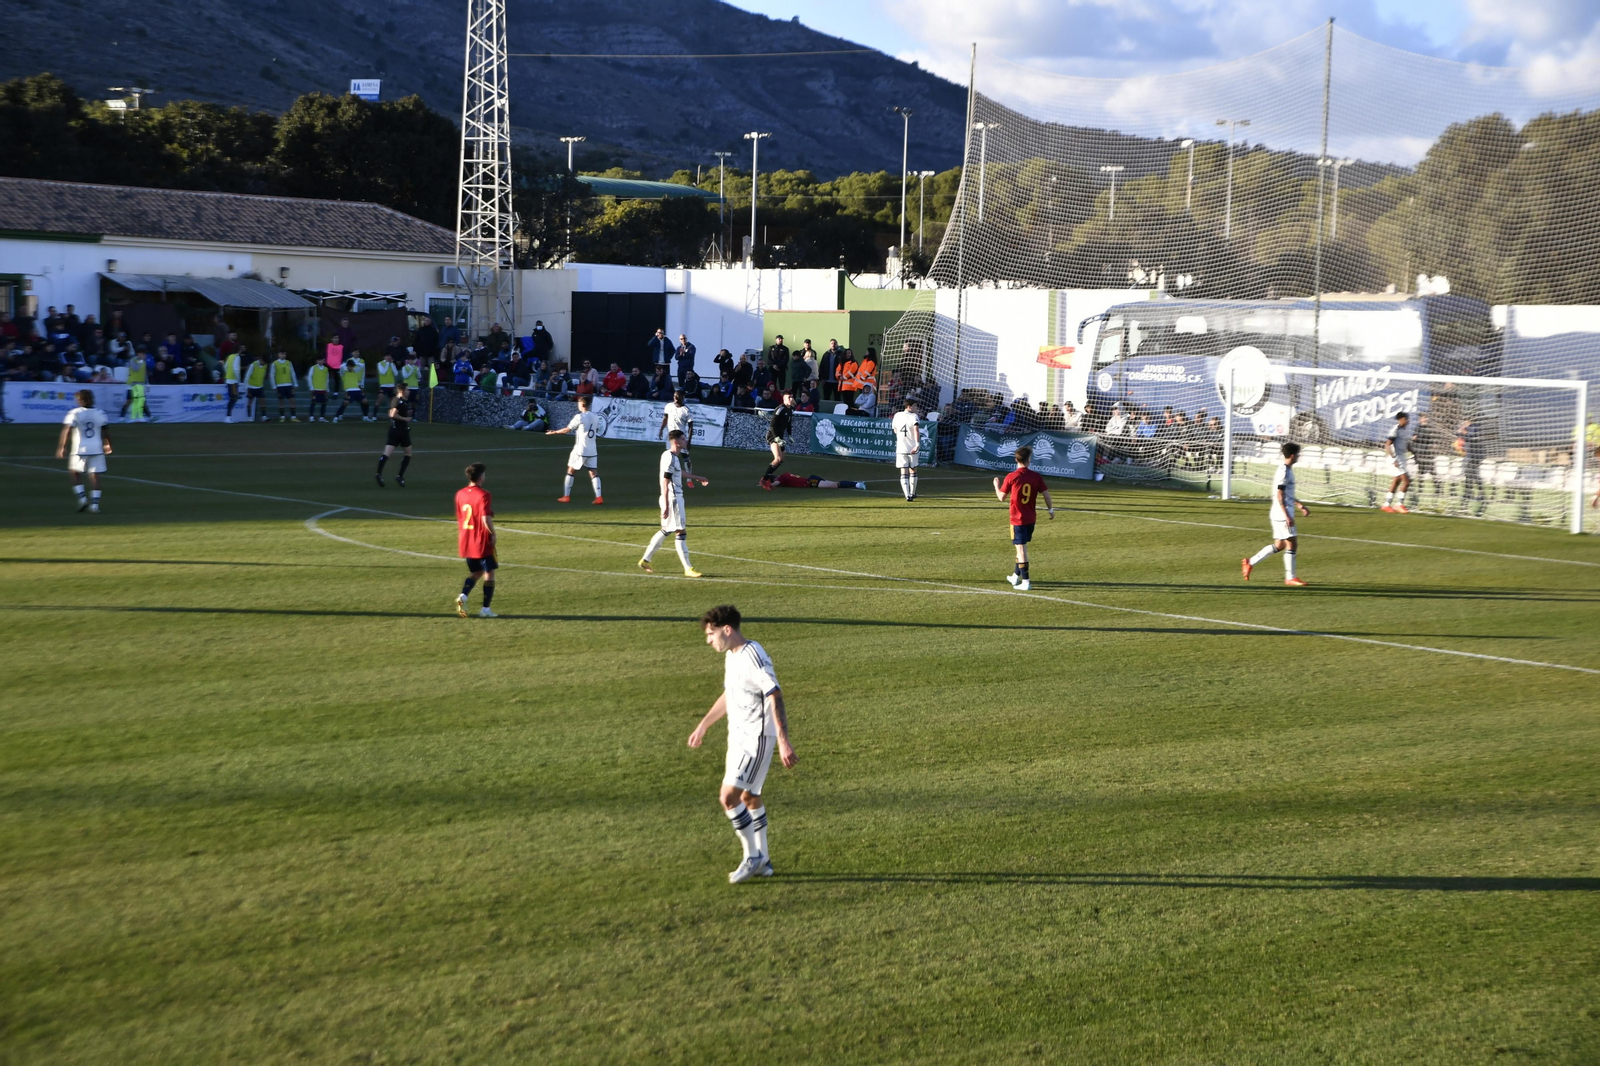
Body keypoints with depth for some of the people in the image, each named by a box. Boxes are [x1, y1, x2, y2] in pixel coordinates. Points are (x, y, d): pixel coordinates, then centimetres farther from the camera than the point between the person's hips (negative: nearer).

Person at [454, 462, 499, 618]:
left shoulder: (460, 494, 5)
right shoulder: (483, 495, -16)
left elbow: (459, 518, 12)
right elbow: (486, 519, -24)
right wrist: (493, 534, -10)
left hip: (466, 541, 6)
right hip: (482, 542, -6)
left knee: (474, 572, 21)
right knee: (489, 573, 6)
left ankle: (463, 596, -4)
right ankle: (486, 610, 4)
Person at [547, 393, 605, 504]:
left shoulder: (579, 417, -12)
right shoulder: (596, 417, 5)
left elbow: (567, 429, -5)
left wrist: (554, 432, 10)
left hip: (580, 450, -5)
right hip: (592, 451, 5)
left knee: (570, 471, 9)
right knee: (594, 473, 4)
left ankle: (566, 496, 12)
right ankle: (599, 497, -8)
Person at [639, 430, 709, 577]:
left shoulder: (673, 456, 12)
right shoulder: (670, 458, -18)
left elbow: (679, 473, 32)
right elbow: (665, 482, -22)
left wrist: (697, 478, 43)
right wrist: (666, 506, -25)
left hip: (676, 497, 10)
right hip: (672, 499, -10)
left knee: (666, 530, 18)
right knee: (681, 532, -6)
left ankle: (645, 560, 23)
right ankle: (688, 569, -3)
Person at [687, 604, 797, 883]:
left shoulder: (754, 658, -20)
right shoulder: (731, 656, 10)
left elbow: (776, 699, -24)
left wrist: (783, 741, -30)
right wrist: (702, 726, 29)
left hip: (756, 739, -10)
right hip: (738, 736, 10)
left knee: (729, 797, -14)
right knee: (749, 797, 15)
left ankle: (752, 857, -1)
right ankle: (762, 861, 25)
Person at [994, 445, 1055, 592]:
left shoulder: (1011, 477, -12)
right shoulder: (1036, 476, -4)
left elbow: (1002, 497, -4)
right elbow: (1046, 494, -3)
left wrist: (996, 485, 15)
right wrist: (1051, 509, 12)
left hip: (1017, 519, -4)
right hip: (1031, 518, 4)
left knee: (1021, 548, -3)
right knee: (1022, 546, 20)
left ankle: (1025, 582, -6)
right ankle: (1016, 575, 34)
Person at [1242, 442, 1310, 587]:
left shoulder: (1286, 470, 15)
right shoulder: (1284, 472, -16)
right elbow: (1279, 495, -20)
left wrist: (1299, 505, 28)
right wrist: (1287, 516, -22)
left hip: (1282, 514, 10)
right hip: (1282, 514, -10)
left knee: (1279, 545, 11)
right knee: (1291, 543, -5)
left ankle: (1250, 563, 15)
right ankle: (1290, 577, 0)